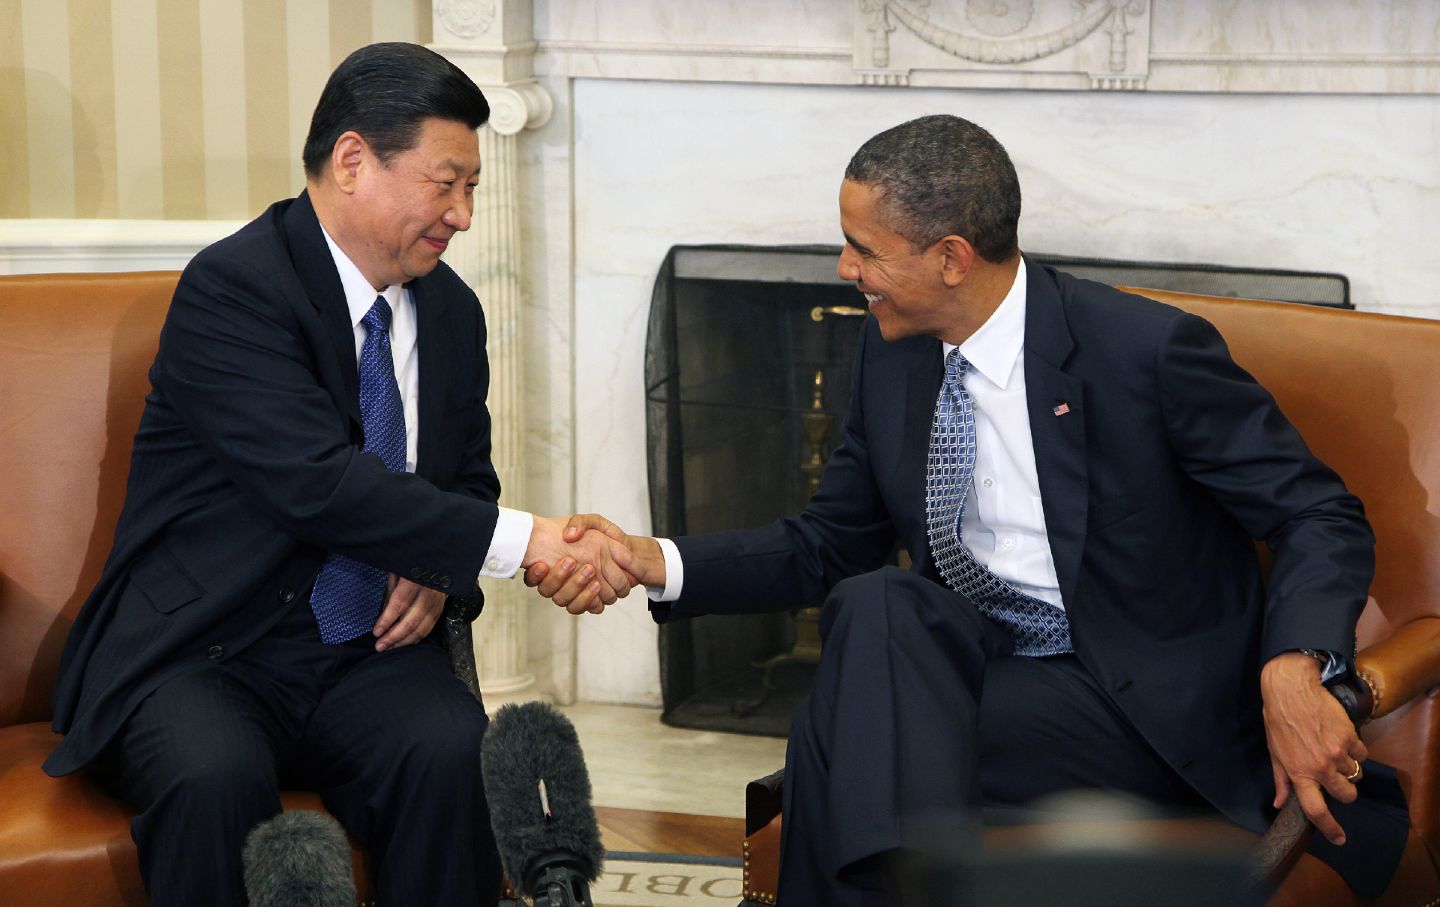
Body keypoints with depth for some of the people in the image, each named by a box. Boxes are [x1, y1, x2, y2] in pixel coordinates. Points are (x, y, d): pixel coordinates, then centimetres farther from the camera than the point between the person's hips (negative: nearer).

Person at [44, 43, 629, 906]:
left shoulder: (451, 310, 10)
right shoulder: (232, 287, -14)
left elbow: (469, 479, 23)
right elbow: (319, 482, -25)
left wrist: (441, 570, -1)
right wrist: (522, 541, -28)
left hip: (370, 652, 5)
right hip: (200, 657, -5)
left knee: (455, 754, -26)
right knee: (216, 778, -36)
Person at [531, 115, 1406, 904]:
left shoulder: (1147, 350, -15)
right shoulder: (893, 356, 4)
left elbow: (1324, 517, -12)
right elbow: (829, 545, 12)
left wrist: (1292, 670, -30)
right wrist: (654, 561, -2)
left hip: (1143, 705, -6)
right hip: (978, 661, 6)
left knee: (841, 735, -28)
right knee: (874, 605, -28)